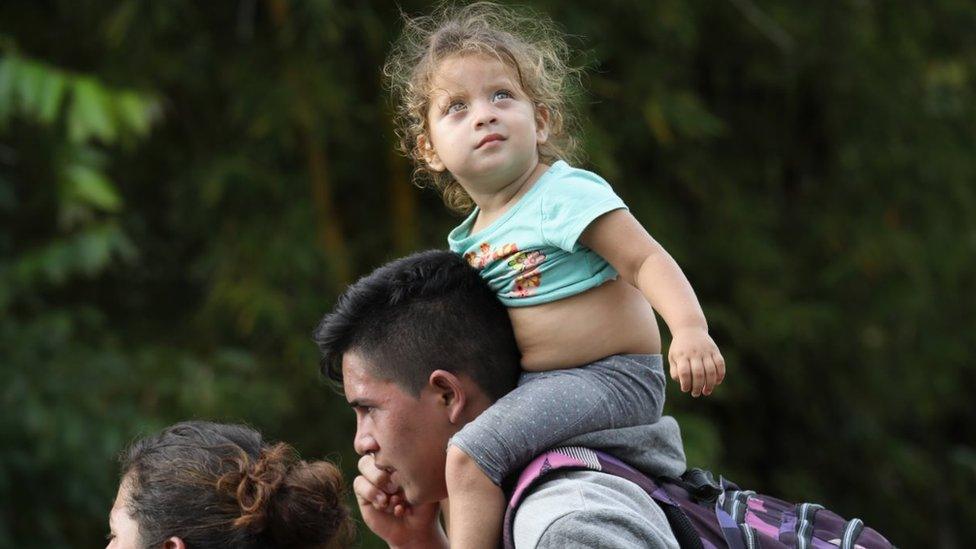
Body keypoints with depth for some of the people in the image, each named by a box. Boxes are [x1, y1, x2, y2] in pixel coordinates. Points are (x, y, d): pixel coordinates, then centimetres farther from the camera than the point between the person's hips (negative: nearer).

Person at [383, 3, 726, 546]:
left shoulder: (566, 194, -14)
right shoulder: (470, 238, 11)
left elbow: (645, 259, -20)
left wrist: (690, 329, -36)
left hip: (614, 375, -9)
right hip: (543, 381, 9)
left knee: (470, 457, -23)